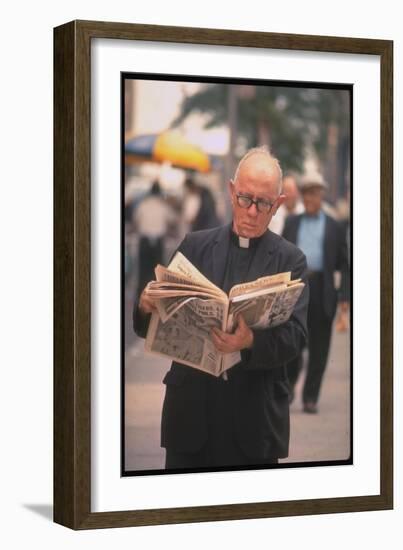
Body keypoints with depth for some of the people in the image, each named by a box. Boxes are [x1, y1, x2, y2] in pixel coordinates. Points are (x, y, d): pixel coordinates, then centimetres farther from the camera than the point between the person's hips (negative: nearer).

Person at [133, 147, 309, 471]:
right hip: (191, 411, 1)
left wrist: (251, 342, -29)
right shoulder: (195, 246, 6)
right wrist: (147, 307, -18)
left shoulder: (290, 260, 1)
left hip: (256, 418, -1)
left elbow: (295, 336, -9)